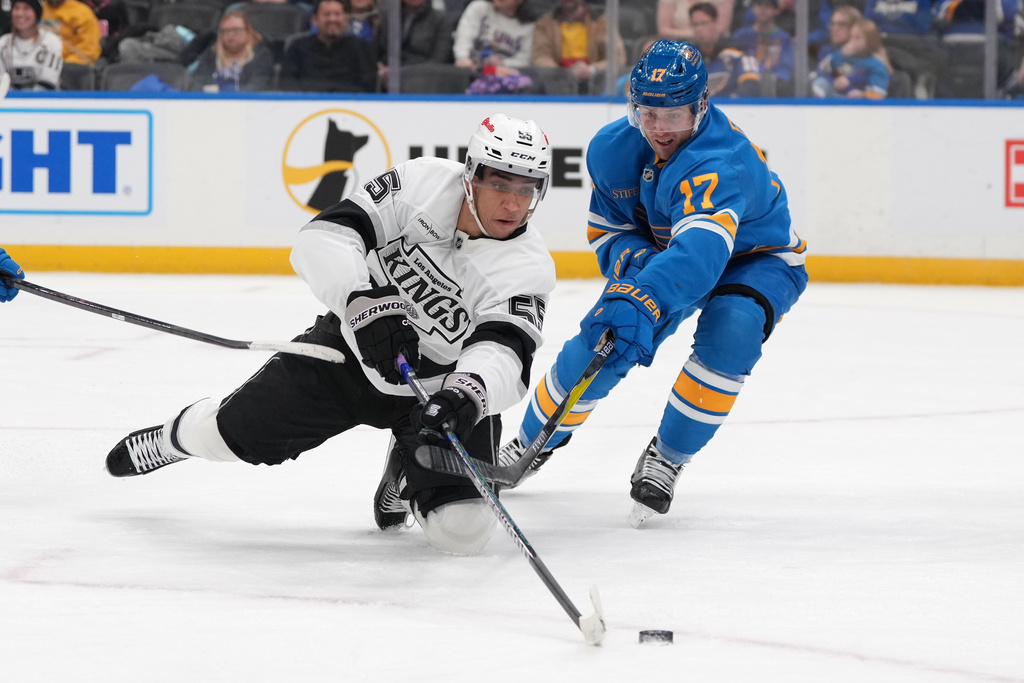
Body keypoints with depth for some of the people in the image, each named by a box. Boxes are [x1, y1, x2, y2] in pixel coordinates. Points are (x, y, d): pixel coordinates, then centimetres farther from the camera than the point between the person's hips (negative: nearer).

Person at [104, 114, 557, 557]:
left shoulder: (528, 268, -25)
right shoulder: (421, 184, -21)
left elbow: (505, 353, -40)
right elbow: (323, 238, -28)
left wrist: (467, 394, -62)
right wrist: (366, 302, -45)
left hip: (441, 390, -1)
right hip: (350, 351, 1)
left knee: (461, 529, -18)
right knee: (233, 430, 6)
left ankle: (406, 472, 19)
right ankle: (175, 438, 46)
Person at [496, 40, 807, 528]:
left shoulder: (721, 163, -42)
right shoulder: (613, 149, -20)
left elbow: (701, 249, -60)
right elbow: (606, 229, -5)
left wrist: (644, 300, -75)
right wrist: (635, 262, -30)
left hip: (756, 261, -5)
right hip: (657, 248, 5)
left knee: (731, 327, -35)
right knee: (600, 342, -8)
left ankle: (667, 457, -15)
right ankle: (534, 441, 22)